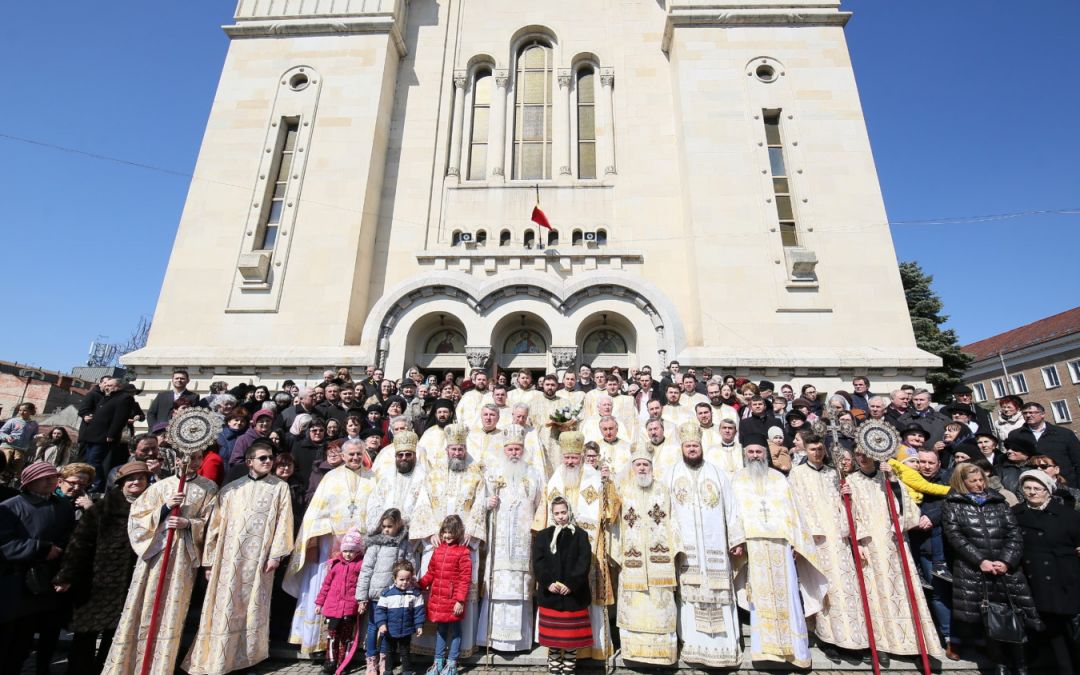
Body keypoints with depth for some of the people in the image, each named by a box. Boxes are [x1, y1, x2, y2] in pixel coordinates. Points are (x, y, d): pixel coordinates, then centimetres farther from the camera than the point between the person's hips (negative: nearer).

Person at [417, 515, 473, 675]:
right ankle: (438, 662, 33)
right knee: (440, 630, 19)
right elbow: (431, 572, 11)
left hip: (453, 600, -5)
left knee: (455, 631, 11)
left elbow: (465, 578, -13)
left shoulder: (463, 552, -12)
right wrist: (420, 584, -3)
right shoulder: (438, 549, 5)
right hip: (437, 599, 5)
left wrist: (460, 600, -16)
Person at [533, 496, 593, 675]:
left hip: (574, 593, -1)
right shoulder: (542, 535, 5)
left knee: (572, 633, 4)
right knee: (552, 633, 8)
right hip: (549, 593, 1)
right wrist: (548, 583, -15)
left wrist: (571, 584, -16)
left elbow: (584, 561, -7)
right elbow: (538, 561, -2)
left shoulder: (580, 535, 2)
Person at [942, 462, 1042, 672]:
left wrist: (1006, 561, -7)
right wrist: (981, 561, -13)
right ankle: (1000, 663, 16)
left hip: (1007, 569, 2)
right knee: (985, 618, 1)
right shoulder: (952, 506, 5)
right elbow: (955, 537, -4)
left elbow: (1015, 534, 6)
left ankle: (1020, 664, 18)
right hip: (972, 572, -2)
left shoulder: (998, 502, 13)